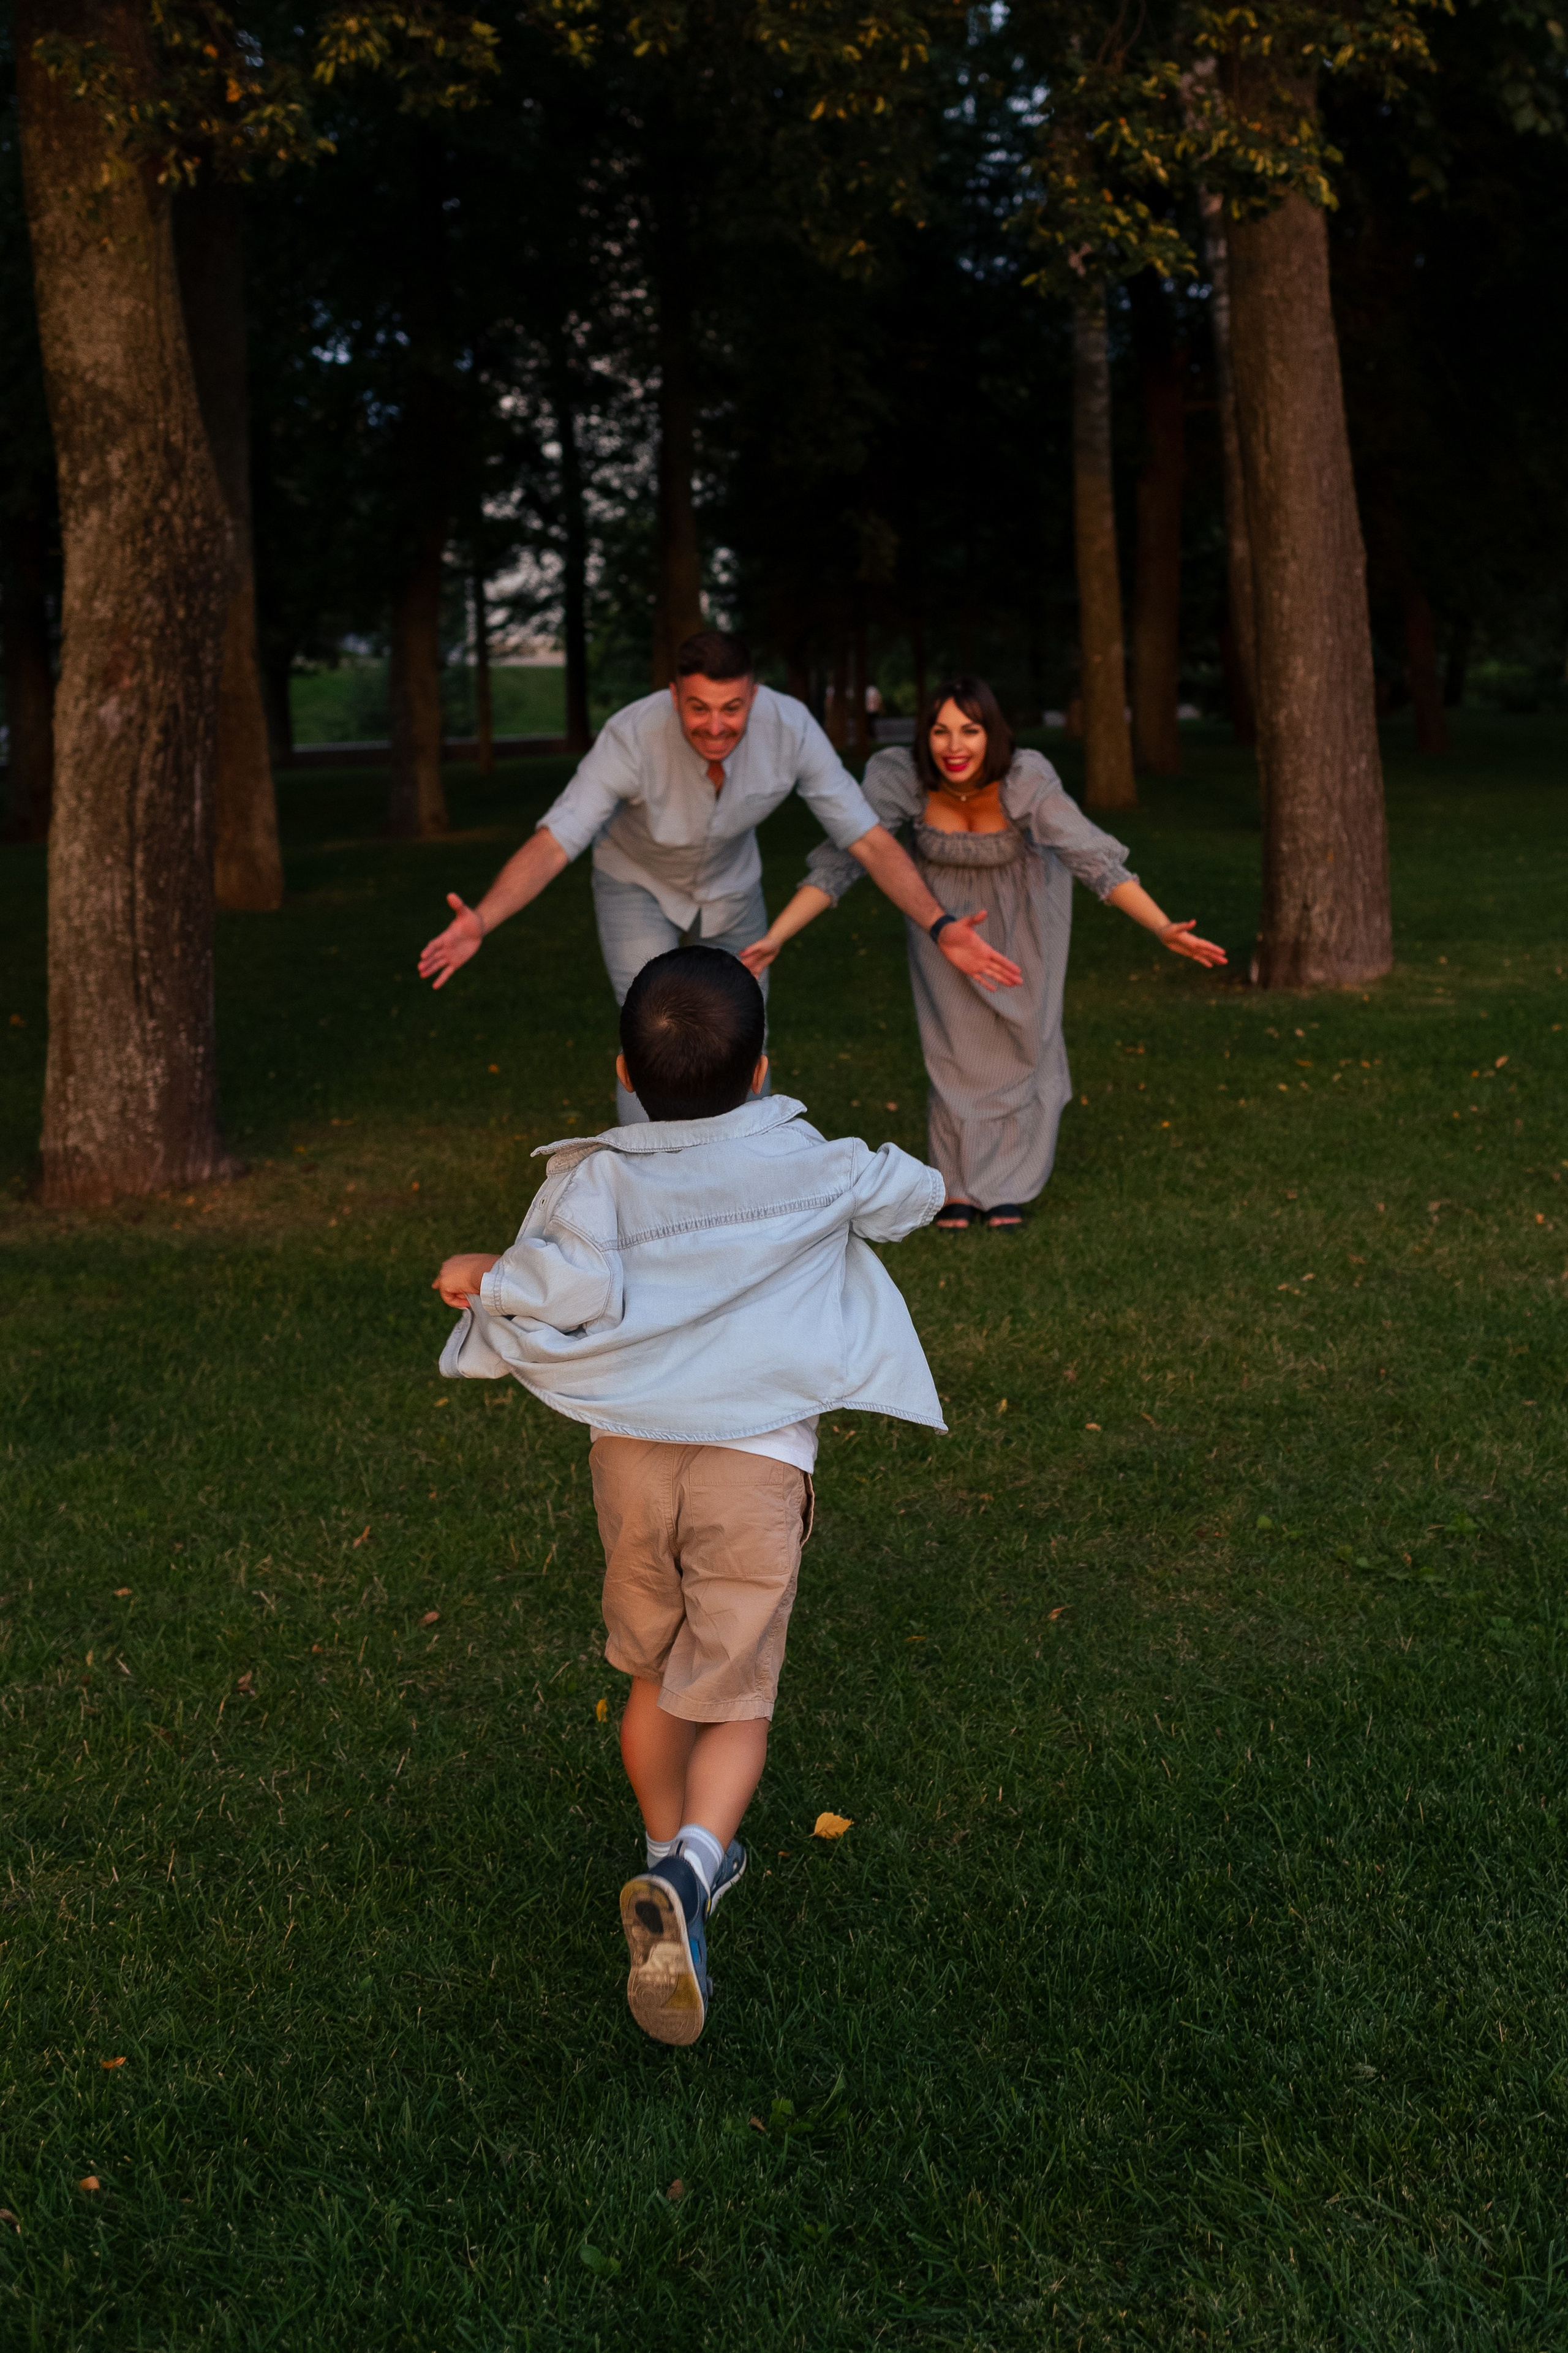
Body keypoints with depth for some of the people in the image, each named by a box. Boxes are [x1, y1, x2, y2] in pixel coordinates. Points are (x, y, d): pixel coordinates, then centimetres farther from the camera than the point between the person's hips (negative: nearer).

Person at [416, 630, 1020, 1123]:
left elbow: (868, 839, -29)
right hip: (638, 885, -3)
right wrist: (478, 923, -61)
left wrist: (941, 928, -42)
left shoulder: (790, 727, -33)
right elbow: (551, 844, -44)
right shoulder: (633, 736, -39)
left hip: (730, 890, 3)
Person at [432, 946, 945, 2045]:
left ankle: (671, 1848, 40)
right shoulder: (812, 1170, 0)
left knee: (657, 1675, 23)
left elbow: (570, 1290, -21)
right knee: (735, 1702, 4)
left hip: (633, 1453, 2)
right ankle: (686, 1871, -20)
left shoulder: (596, 1180, -5)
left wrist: (486, 1278, -2)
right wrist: (914, 1179, 38)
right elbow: (915, 1191, 16)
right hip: (758, 1463, -1)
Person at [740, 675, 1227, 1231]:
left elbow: (1094, 858, -40)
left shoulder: (1027, 779, -37)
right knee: (956, 1035, -1)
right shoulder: (898, 776, -33)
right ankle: (959, 1183, 16)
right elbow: (839, 862, -30)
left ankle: (1007, 1184, 15)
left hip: (1024, 899, -1)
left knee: (1021, 1032, -2)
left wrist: (1164, 929, -52)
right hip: (946, 903, 1)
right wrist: (773, 940, -39)